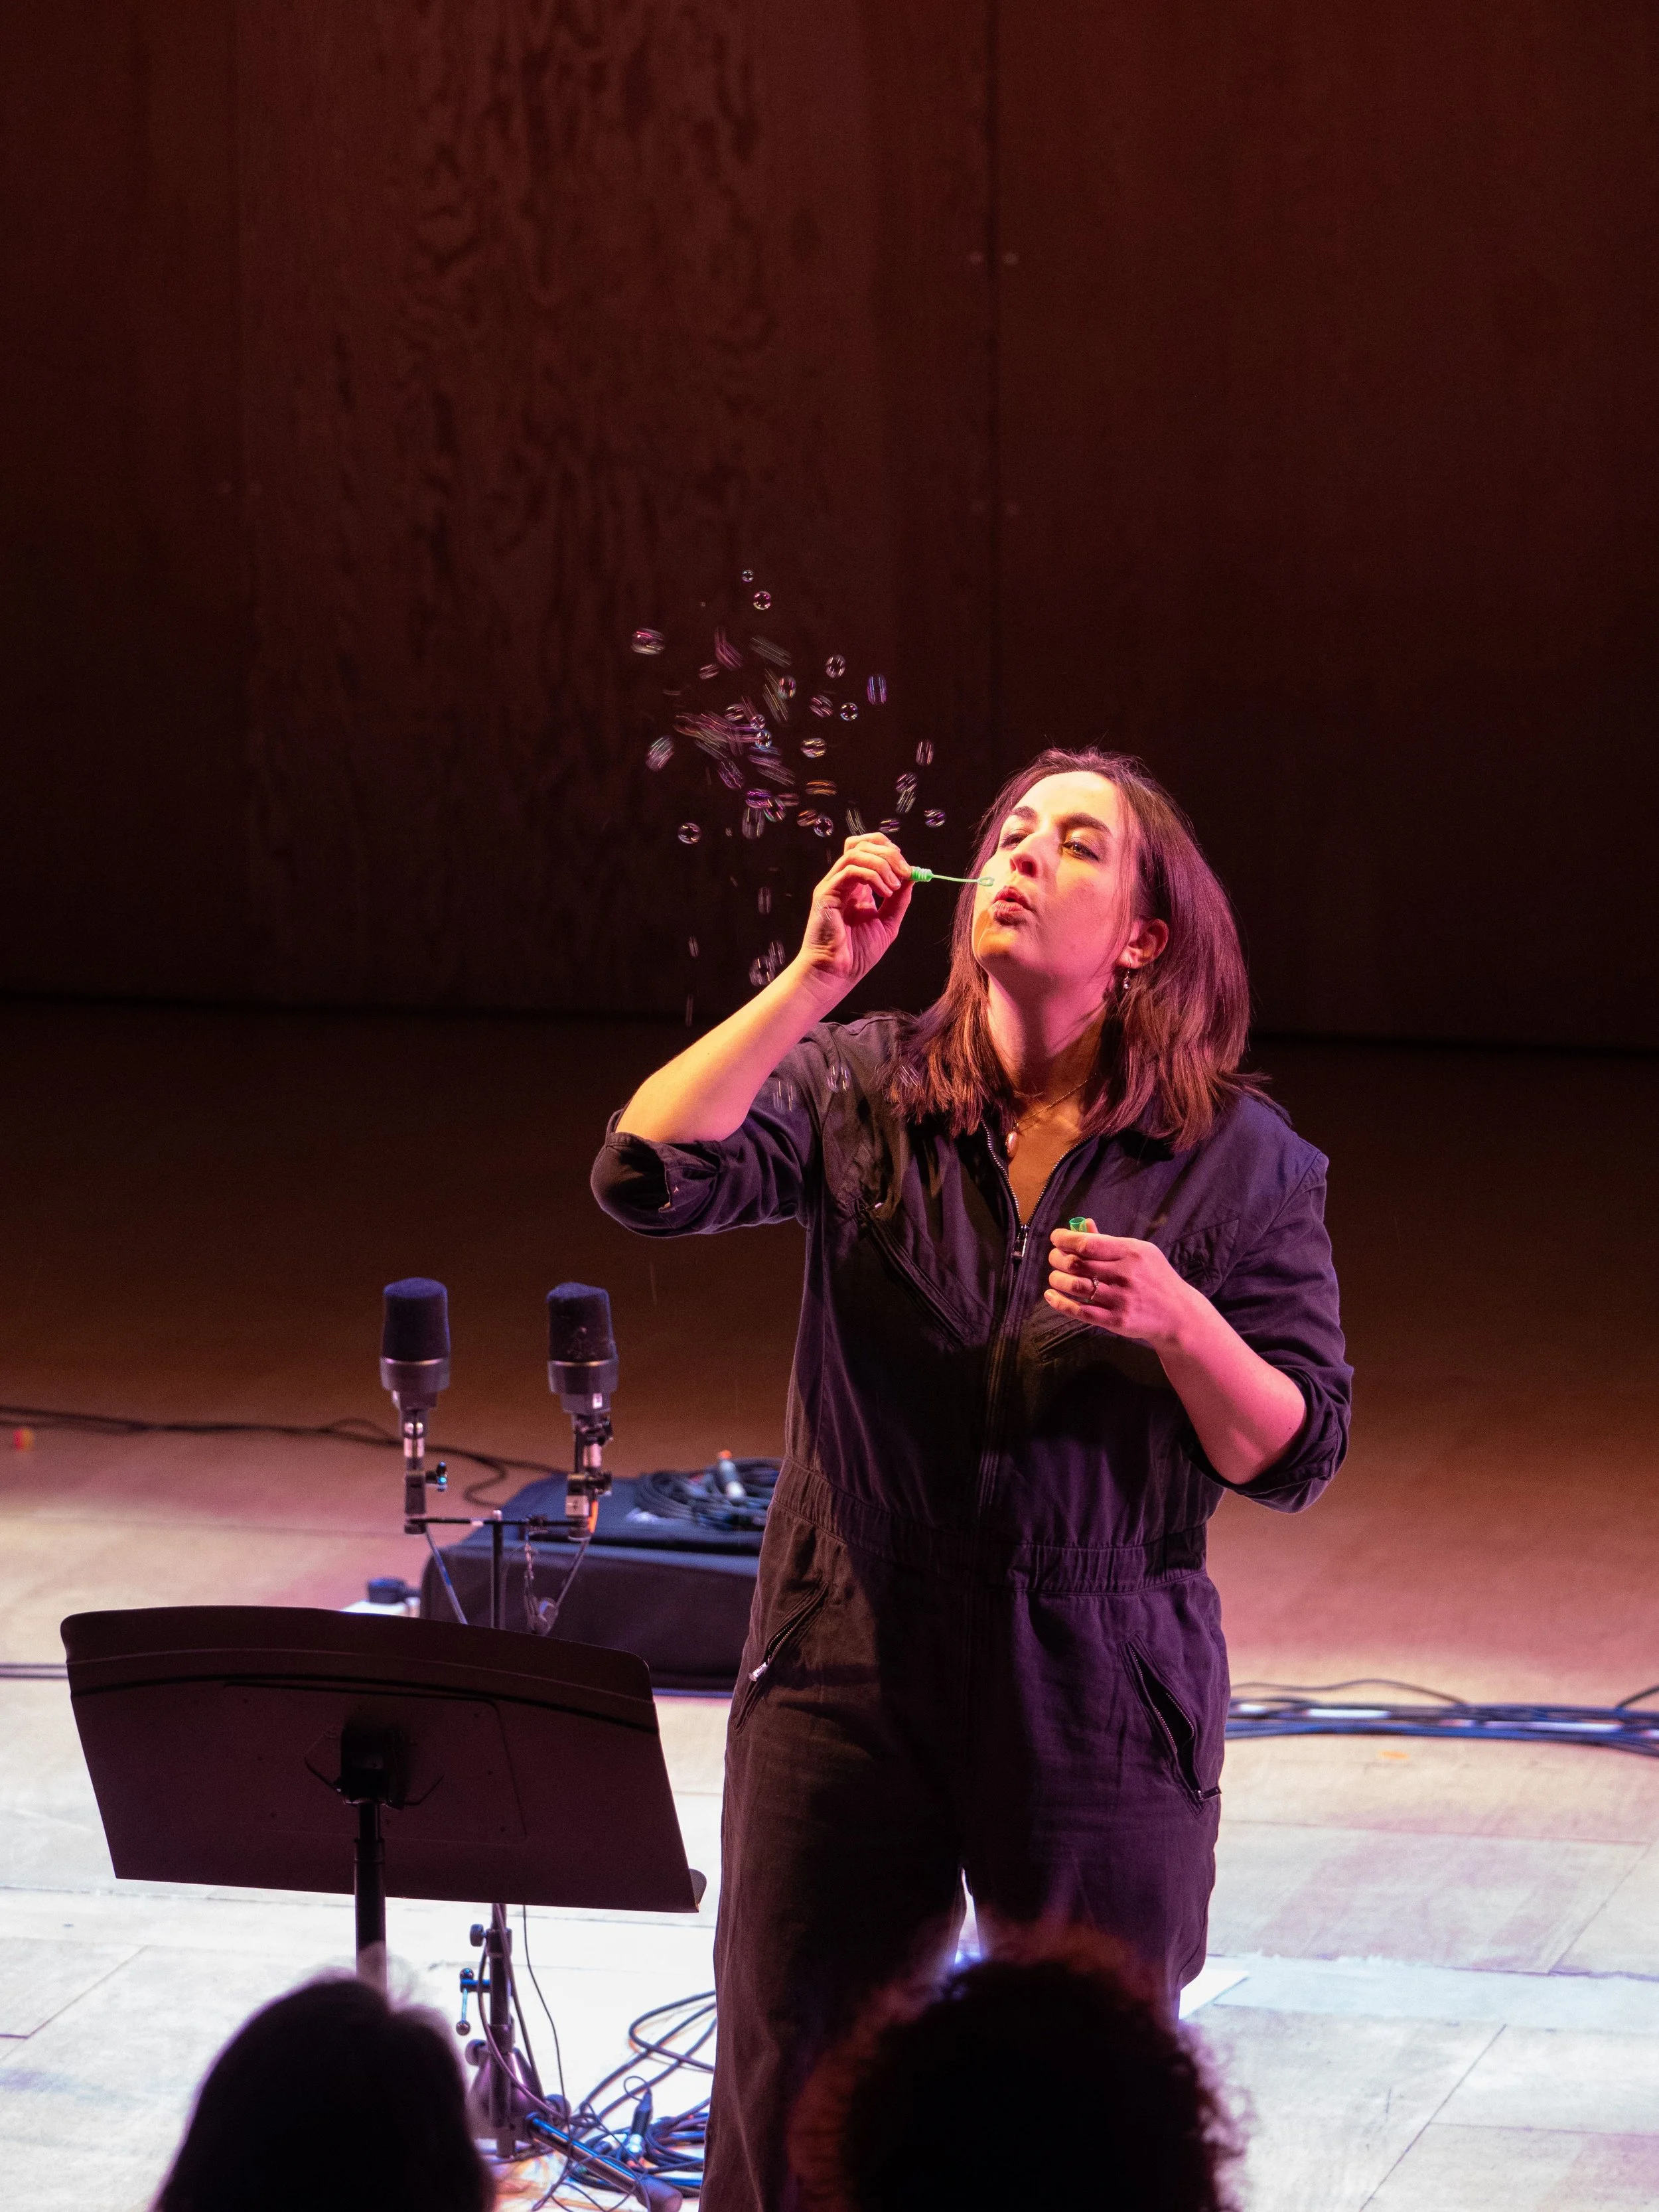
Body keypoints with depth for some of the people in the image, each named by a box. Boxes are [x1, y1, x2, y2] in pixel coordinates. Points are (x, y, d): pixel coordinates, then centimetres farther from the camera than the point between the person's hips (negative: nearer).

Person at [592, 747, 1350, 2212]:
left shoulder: (1240, 1161, -2)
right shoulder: (857, 1090, 1)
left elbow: (1293, 1458, -4)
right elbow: (649, 1179, -15)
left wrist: (1180, 1323, -22)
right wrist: (815, 980, -19)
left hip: (1102, 1702, -1)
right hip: (851, 1664, 1)